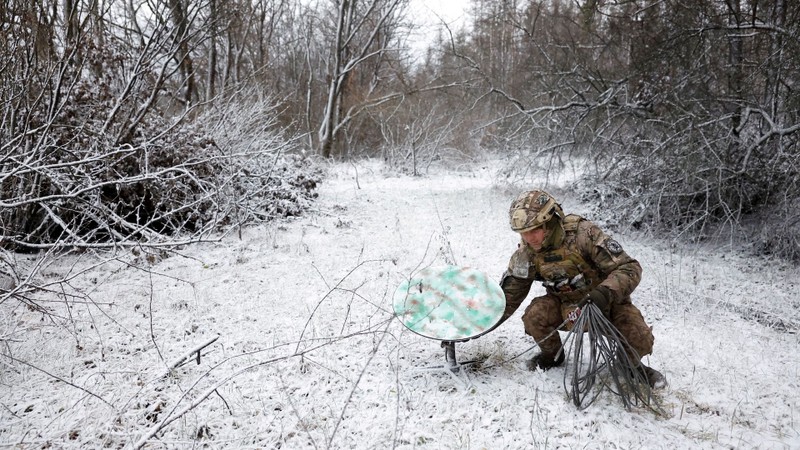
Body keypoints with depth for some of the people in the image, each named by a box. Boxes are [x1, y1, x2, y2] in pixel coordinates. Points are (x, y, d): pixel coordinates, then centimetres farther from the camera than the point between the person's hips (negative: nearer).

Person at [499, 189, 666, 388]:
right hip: (565, 306, 3)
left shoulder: (583, 234, -29)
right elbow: (509, 296, -5)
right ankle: (552, 355, 7)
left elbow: (629, 268, -30)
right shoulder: (526, 255, -16)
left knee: (640, 340, -26)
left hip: (607, 302, -3)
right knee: (534, 315, -26)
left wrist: (605, 293, -47)